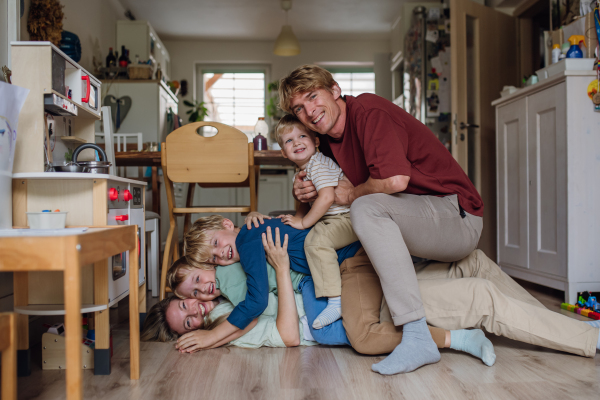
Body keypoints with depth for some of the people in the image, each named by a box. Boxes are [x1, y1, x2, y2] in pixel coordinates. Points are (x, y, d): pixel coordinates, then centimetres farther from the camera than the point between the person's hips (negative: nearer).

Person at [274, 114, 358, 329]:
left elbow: (327, 197, -26)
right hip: (330, 220, 11)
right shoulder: (302, 172, 16)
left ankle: (335, 302, -27)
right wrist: (296, 217, 6)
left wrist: (304, 222, -17)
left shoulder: (318, 165, -15)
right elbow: (308, 203, 25)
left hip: (347, 217, -11)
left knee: (316, 241, -27)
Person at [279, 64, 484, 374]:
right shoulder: (330, 140, 12)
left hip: (457, 218, -9)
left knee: (366, 208, -35)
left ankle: (418, 337, -36)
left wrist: (353, 194, -11)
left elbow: (395, 179, -29)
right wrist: (311, 192, -1)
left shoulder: (367, 110, -15)